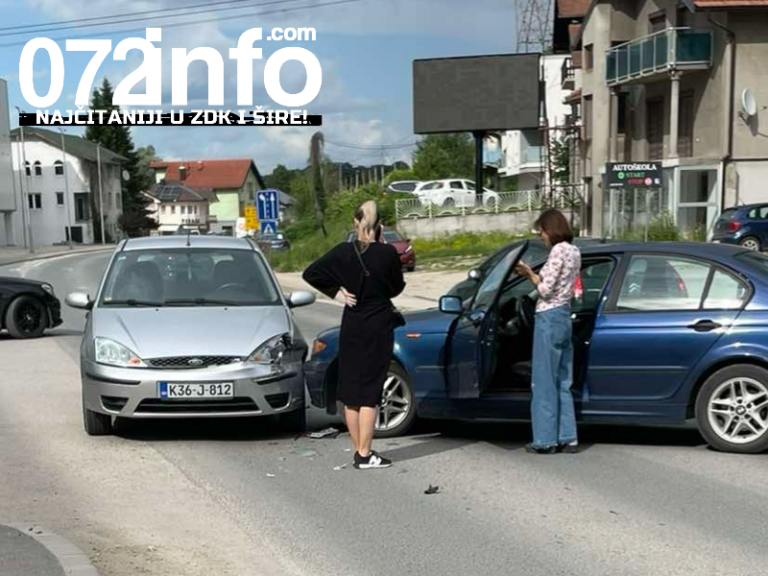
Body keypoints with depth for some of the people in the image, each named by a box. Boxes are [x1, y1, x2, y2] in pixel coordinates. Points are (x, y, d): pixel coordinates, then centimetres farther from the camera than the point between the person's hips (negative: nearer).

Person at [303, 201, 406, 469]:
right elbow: (396, 287, 1)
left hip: (351, 327, 3)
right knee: (370, 390, -1)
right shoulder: (388, 253, -13)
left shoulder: (343, 252, -5)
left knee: (351, 389, 12)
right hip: (379, 326, -3)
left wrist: (338, 290, 3)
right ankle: (365, 454, -1)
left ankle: (359, 450, 18)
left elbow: (310, 273, -4)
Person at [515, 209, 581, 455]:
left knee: (544, 383, -1)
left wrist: (530, 274, -1)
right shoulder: (574, 251, 13)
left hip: (549, 318, -9)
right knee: (563, 383, 12)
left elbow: (546, 290, -16)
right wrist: (533, 274, 9)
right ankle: (567, 438, 14)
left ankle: (545, 440, 5)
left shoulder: (558, 251, -15)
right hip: (565, 317, 9)